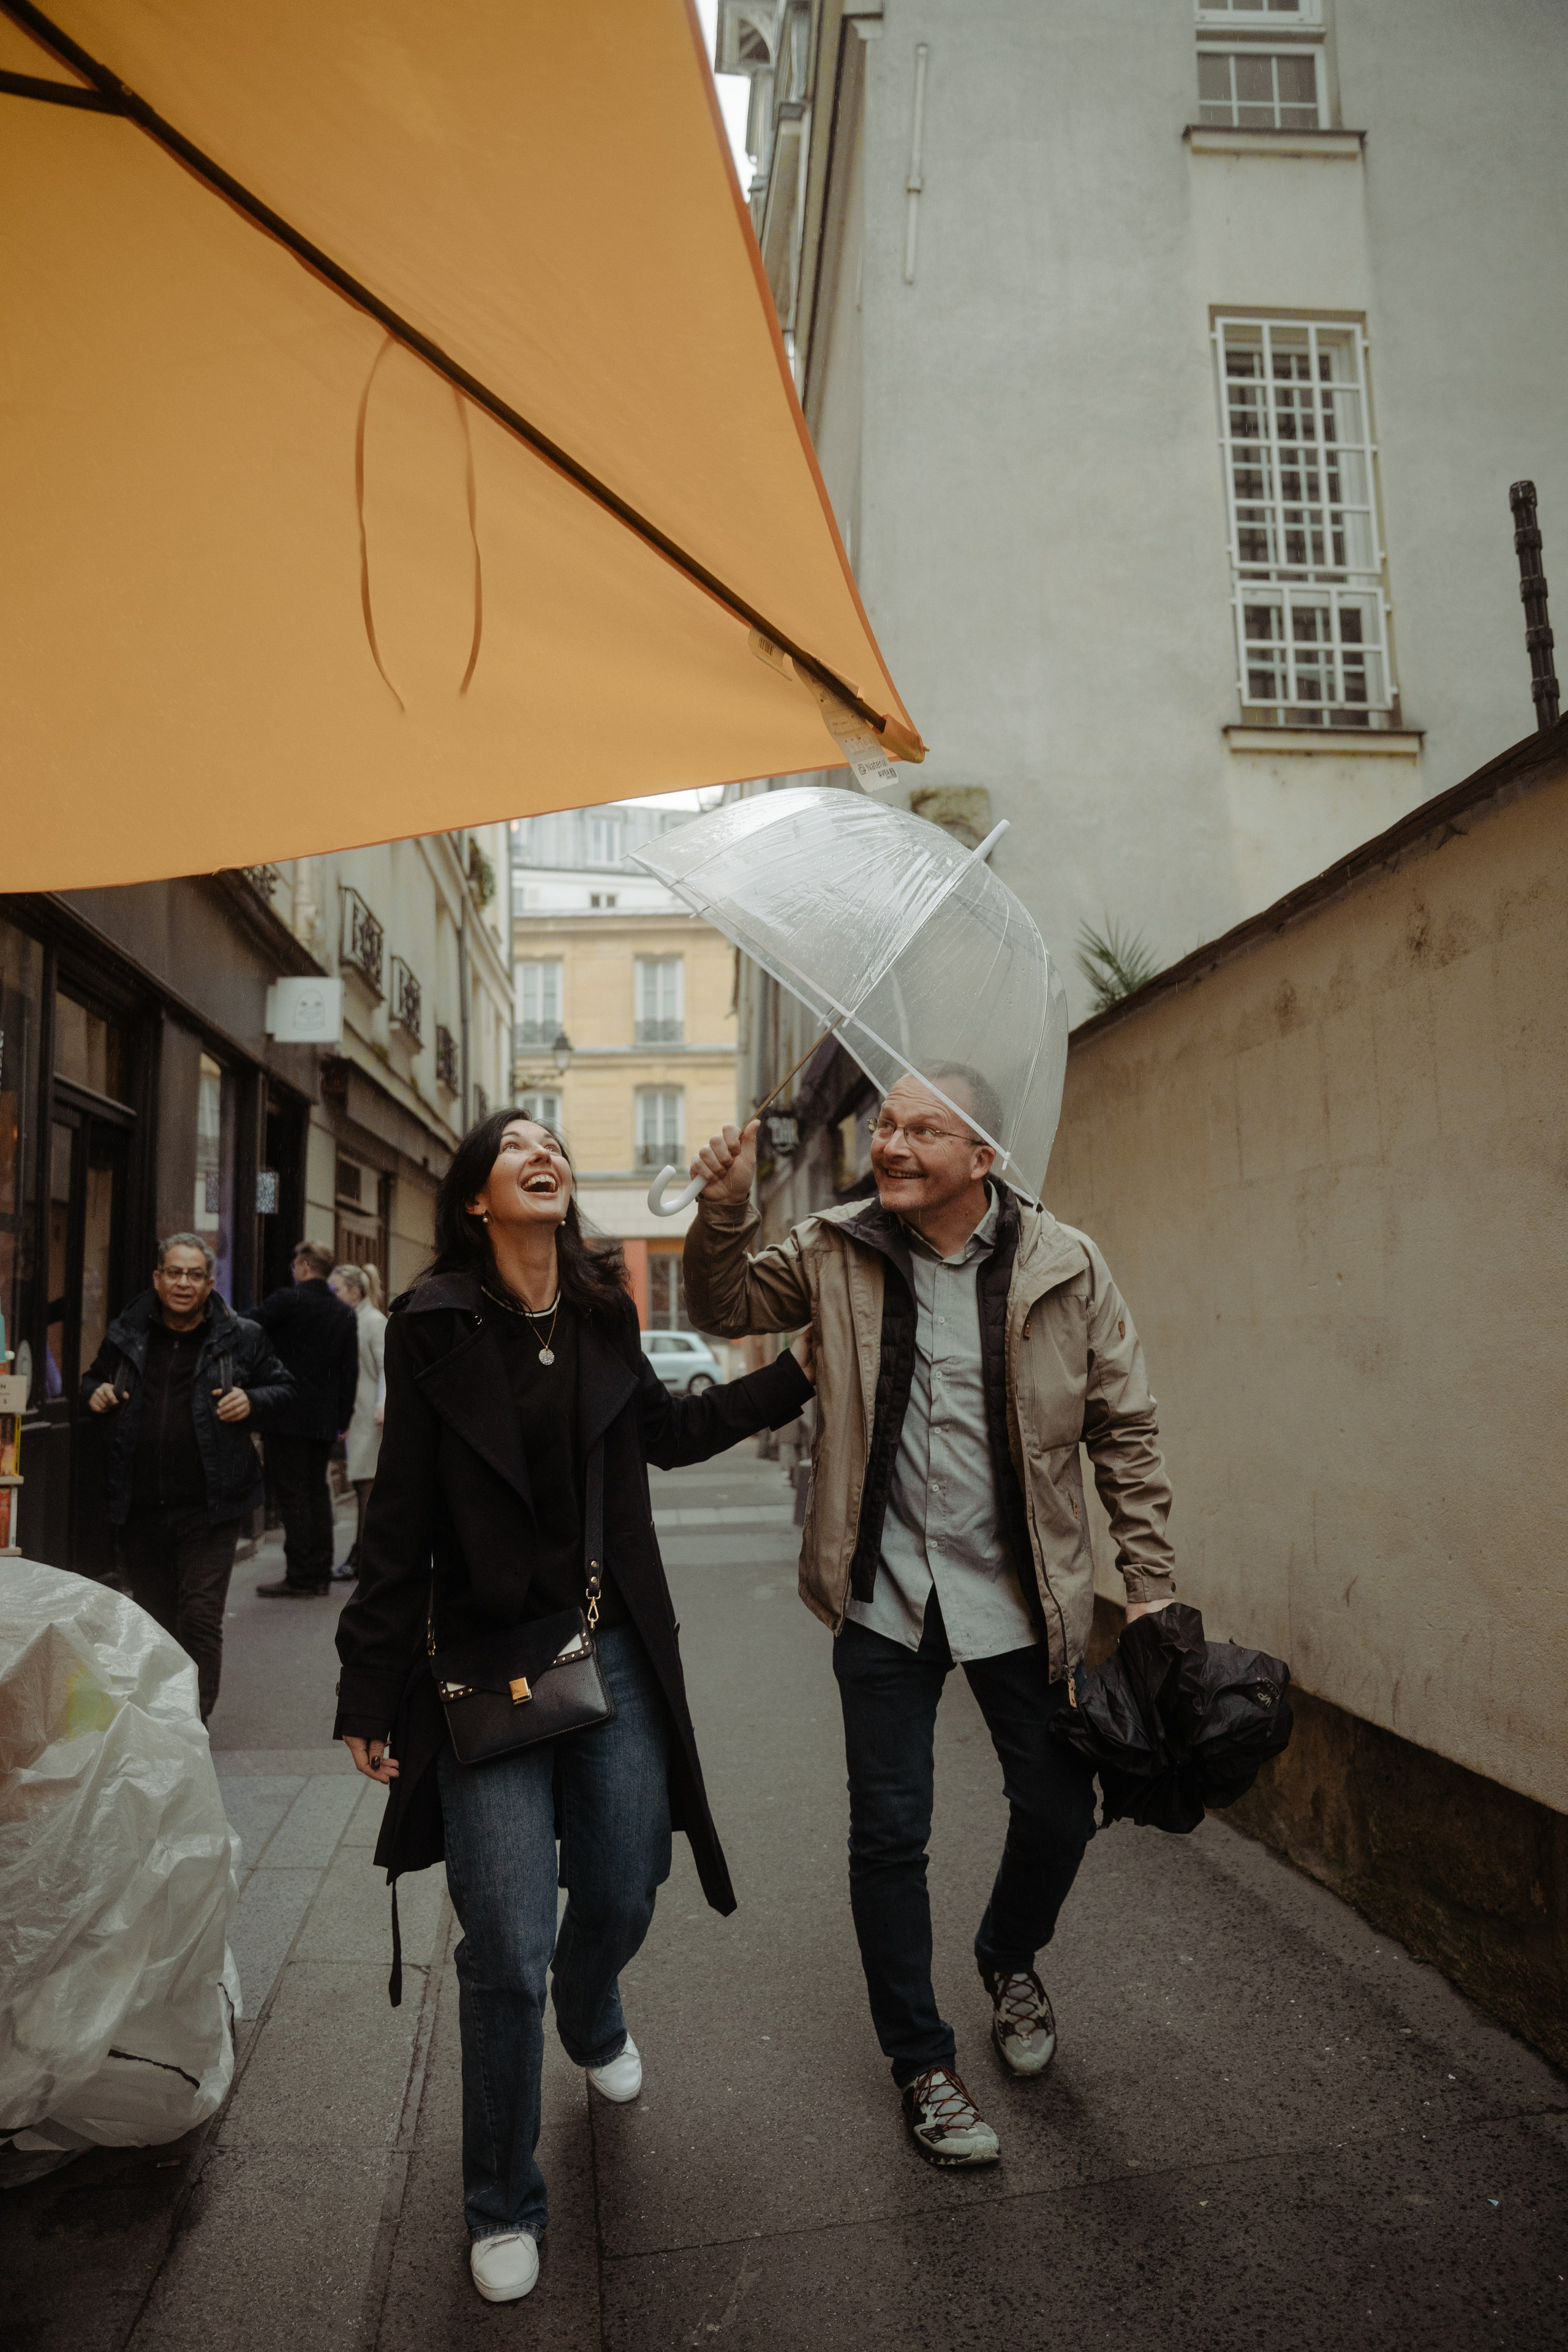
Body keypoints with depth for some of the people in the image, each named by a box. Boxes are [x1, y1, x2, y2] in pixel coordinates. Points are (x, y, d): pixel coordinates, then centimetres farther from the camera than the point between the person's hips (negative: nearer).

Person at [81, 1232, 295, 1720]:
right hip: (139, 1506, 4)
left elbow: (283, 1390, 8)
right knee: (149, 1614, 16)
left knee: (201, 1615, -6)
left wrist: (252, 1402, -13)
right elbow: (94, 1379, 24)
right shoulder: (126, 1334, 8)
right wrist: (94, 1394, 1)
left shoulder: (240, 1337, 0)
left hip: (208, 1506, -3)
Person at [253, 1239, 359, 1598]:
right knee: (317, 1492, 13)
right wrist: (343, 1419, 14)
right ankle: (320, 1574, 18)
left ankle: (300, 1577, -2)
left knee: (292, 1495, -3)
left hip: (288, 1416, -6)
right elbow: (350, 1373, 9)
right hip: (324, 1421, 6)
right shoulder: (345, 1313, 8)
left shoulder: (287, 1300, -10)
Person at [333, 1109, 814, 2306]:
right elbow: (400, 1520, -7)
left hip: (615, 1654, 4)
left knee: (621, 1899, 17)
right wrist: (370, 1688, -4)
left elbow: (666, 1429, 18)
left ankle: (592, 2022, 55)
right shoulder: (434, 1324, -9)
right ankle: (504, 2209, 29)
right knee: (509, 1949, 0)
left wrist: (796, 1376, 13)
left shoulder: (603, 1312, 1)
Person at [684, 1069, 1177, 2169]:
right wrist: (726, 1209, -12)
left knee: (1059, 1812, 13)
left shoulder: (1064, 1265, -8)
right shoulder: (836, 1252, -6)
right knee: (890, 1836, 9)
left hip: (1021, 1597, 0)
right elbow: (728, 1308, 8)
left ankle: (1010, 1960, 48)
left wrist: (1150, 1585, -3)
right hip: (886, 1595, 0)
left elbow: (1126, 1428, -1)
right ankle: (924, 2062, 34)